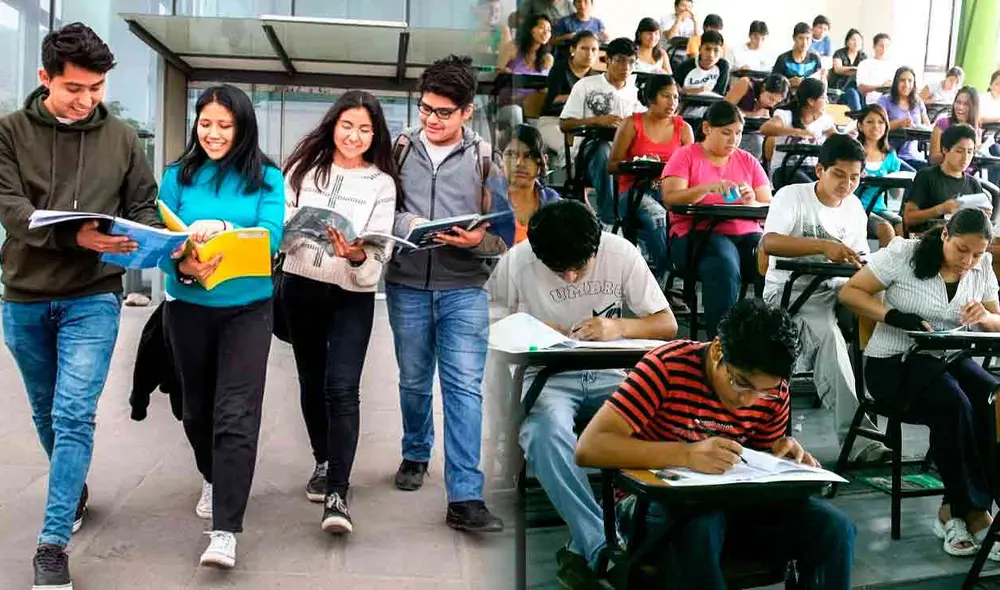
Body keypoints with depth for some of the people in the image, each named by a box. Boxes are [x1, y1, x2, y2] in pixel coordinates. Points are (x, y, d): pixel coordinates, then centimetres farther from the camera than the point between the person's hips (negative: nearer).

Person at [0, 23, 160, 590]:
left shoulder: (122, 137, 2)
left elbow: (145, 207, 7)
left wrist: (136, 241, -16)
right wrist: (75, 236, -29)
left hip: (93, 297, -1)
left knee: (74, 416, -10)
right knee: (47, 414, 16)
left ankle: (53, 542, -4)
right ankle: (74, 495, 38)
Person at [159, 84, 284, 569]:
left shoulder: (266, 177, -1)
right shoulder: (178, 176, 3)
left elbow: (271, 236, -12)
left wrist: (222, 230, -30)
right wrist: (183, 266, -25)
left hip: (247, 308, -2)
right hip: (188, 308, 3)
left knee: (236, 415, -11)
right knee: (198, 406, 17)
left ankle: (225, 531, -8)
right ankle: (214, 479, 45)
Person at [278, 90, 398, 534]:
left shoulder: (381, 183, -1)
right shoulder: (304, 167, 4)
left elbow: (381, 250, -8)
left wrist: (358, 256, -28)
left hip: (352, 295, -3)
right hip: (301, 288, 3)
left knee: (342, 389, -13)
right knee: (312, 381, 15)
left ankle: (337, 495, -12)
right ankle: (324, 462, 35)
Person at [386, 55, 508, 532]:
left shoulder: (484, 158, 1)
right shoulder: (400, 148, 6)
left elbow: (505, 233, 0)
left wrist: (477, 240, -20)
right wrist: (408, 224, -14)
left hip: (464, 288, -2)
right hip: (407, 284, 2)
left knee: (465, 386, -7)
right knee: (413, 380, 15)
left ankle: (465, 497, -5)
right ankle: (416, 454, 40)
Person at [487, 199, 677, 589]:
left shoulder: (621, 253, -6)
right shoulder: (517, 262, -9)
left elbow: (667, 324, -1)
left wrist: (618, 327, -21)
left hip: (610, 374, 2)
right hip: (548, 376, -1)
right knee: (548, 429, -37)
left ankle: (585, 550, -25)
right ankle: (603, 549, -33)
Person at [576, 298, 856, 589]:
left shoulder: (774, 391, -6)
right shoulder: (667, 366, -22)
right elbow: (588, 448, -29)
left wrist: (784, 453, -12)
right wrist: (687, 454, -39)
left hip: (728, 500, 5)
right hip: (655, 501, -5)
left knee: (833, 527, -16)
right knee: (698, 528, -39)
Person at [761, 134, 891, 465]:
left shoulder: (854, 207, 12)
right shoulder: (792, 196, -7)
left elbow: (860, 260, 12)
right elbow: (769, 243, -24)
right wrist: (823, 245, -33)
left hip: (833, 290, 6)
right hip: (788, 291, -6)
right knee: (827, 334, -35)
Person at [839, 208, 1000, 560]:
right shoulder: (904, 253, -8)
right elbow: (849, 292, -9)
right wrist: (895, 316, -25)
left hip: (950, 359, 5)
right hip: (894, 362, -5)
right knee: (955, 406, -33)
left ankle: (956, 510, -16)